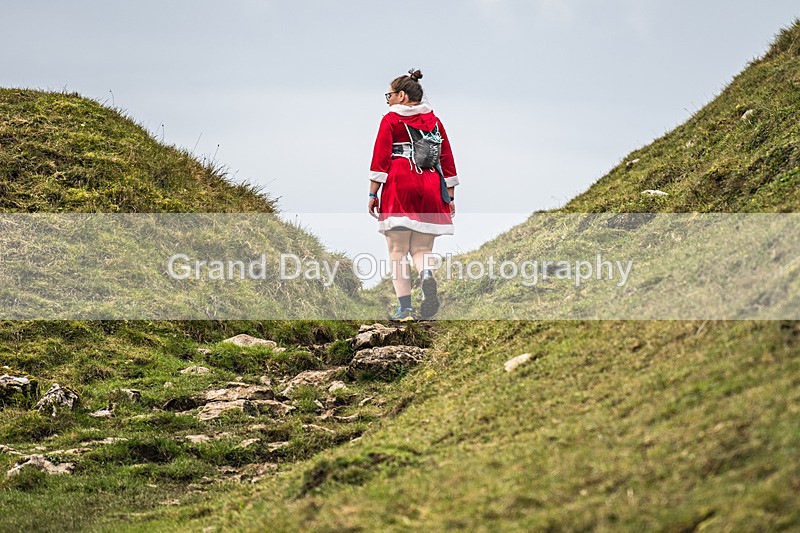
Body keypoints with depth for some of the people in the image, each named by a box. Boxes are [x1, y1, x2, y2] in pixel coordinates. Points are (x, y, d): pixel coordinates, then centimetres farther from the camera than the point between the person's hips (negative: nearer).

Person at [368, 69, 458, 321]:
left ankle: (405, 307, -7)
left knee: (398, 251, 1)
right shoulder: (434, 120, 13)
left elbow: (380, 158, -4)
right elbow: (447, 160, 11)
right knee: (421, 248, 8)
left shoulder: (391, 120, 1)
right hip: (429, 189, 3)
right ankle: (427, 275, -26)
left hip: (398, 186, -3)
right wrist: (449, 197, 15)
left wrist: (373, 194, -1)